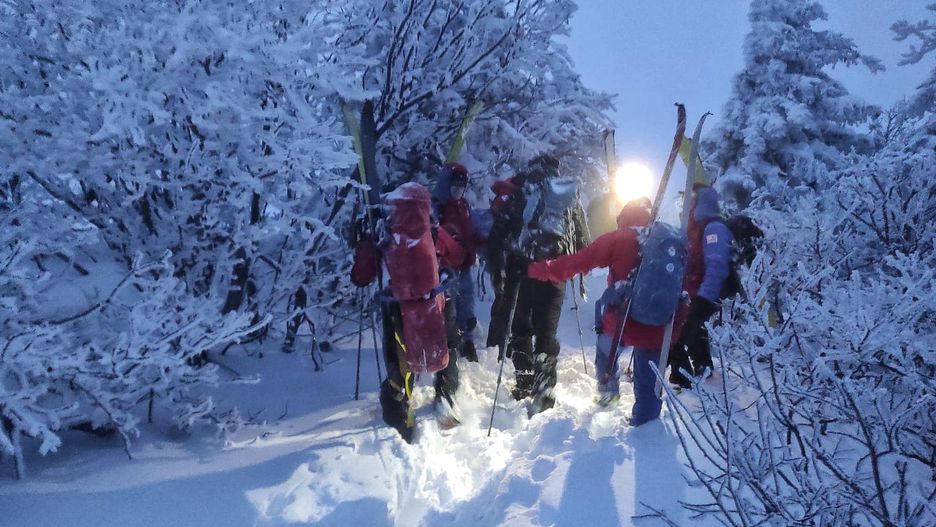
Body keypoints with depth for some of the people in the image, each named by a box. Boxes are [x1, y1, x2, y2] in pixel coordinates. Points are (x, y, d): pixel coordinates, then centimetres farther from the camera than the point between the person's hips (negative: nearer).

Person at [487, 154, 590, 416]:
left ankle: (525, 381, 16)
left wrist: (497, 270, -1)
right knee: (546, 330, 5)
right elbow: (583, 239, 17)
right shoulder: (570, 197, 14)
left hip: (521, 267, -1)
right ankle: (544, 390, -2)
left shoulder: (520, 193, 5)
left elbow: (498, 232, -3)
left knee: (519, 326, 12)